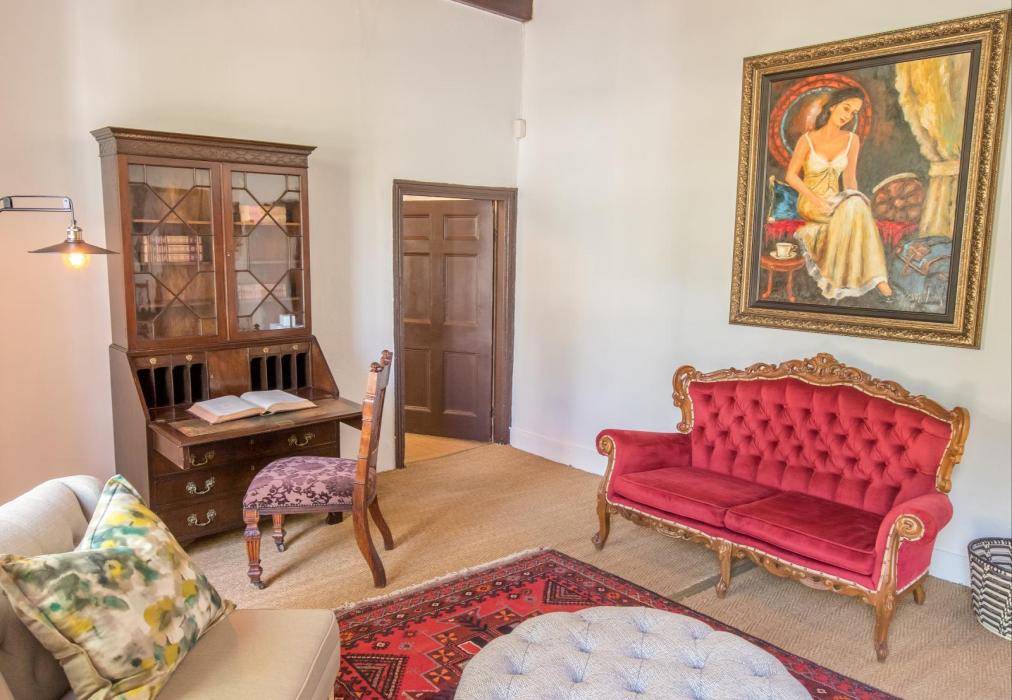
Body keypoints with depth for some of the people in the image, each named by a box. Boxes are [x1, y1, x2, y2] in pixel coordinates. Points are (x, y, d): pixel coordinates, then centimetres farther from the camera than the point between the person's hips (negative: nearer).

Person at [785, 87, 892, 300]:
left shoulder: (852, 140, 2)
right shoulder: (808, 139, -9)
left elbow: (850, 178, 7)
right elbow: (791, 176, -6)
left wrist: (855, 201, -12)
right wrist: (815, 198, -18)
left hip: (834, 202, 4)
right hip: (809, 202, -4)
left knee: (854, 208, -33)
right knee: (852, 211, -33)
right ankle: (874, 275, -31)